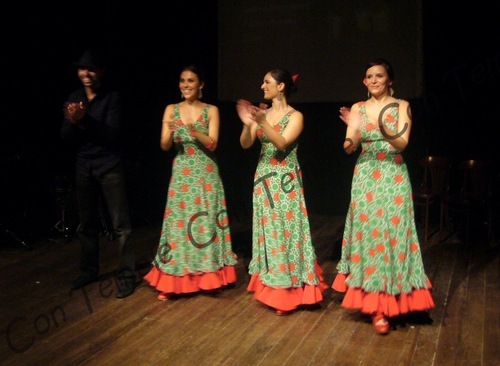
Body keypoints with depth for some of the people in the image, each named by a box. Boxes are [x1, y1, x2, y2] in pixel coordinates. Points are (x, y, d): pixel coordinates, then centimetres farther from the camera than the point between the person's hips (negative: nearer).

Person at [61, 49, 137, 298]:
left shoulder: (112, 98, -7)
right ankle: (89, 271, 29)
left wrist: (85, 119, -27)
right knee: (87, 223, 15)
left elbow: (112, 134, -16)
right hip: (84, 167, 5)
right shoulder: (74, 98, 7)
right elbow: (66, 137, 5)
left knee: (120, 225, -3)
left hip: (109, 166, -5)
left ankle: (127, 275, 4)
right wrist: (73, 121, -16)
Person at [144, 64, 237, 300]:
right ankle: (171, 282, 5)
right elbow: (164, 146, -2)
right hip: (181, 174, 1)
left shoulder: (211, 110, 2)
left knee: (206, 222, 1)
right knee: (178, 221, -1)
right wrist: (171, 133, -23)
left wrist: (193, 130, -23)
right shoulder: (171, 109, 5)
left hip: (206, 174, -1)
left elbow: (212, 144, -8)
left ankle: (208, 277, 14)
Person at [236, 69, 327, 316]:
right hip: (264, 179, 6)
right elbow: (245, 144, 0)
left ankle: (287, 293, 6)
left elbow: (281, 143, -20)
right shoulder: (263, 113, 9)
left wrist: (262, 122, -32)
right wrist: (248, 124, -18)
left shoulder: (295, 116, -6)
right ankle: (271, 287, 19)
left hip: (285, 180, -5)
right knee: (267, 229, 8)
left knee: (285, 229, -4)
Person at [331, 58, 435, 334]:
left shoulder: (401, 106, 1)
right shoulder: (358, 108, 6)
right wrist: (354, 131, -25)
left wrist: (383, 130, -31)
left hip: (393, 178, -1)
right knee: (367, 233, 0)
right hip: (365, 178, 2)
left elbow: (402, 144, -12)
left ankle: (388, 299, 10)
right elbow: (349, 148, -3)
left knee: (392, 232, -3)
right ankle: (376, 305, 8)